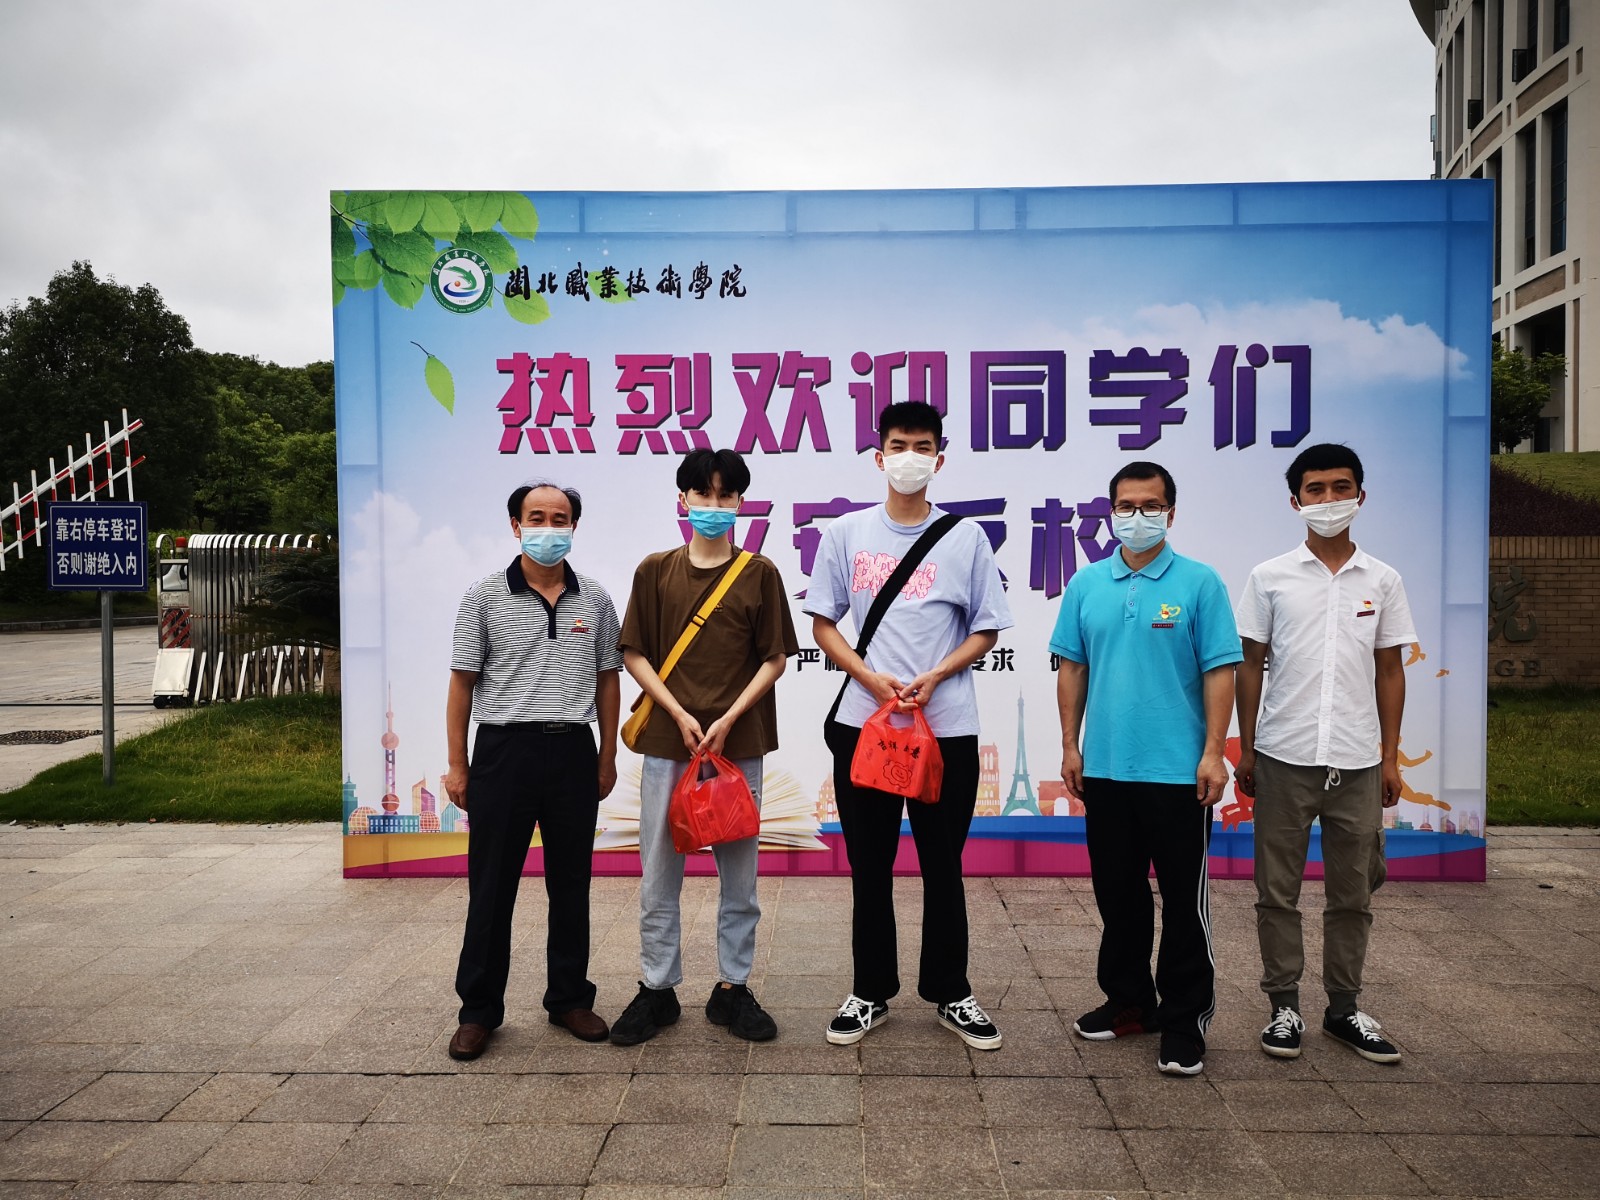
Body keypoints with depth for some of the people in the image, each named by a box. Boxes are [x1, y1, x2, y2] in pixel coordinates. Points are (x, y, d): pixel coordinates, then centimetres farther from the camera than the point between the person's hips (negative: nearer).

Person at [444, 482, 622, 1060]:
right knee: (491, 887, 6)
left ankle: (569, 998, 26)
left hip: (573, 753, 2)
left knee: (571, 884, 12)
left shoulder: (595, 599, 5)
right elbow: (462, 682, 0)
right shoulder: (484, 596, -1)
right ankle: (479, 1010, 20)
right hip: (504, 751, -2)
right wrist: (457, 765, -2)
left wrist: (607, 757, 9)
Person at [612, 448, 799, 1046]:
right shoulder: (655, 571, 4)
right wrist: (681, 715, -8)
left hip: (739, 744, 0)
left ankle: (732, 988, 23)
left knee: (739, 872, 8)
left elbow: (775, 658, 1)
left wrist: (728, 720, -10)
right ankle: (657, 989, 22)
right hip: (667, 742, 1)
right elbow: (634, 654, 3)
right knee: (659, 874, 7)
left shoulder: (759, 573, 2)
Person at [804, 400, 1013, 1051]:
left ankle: (949, 993, 27)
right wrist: (871, 678, -10)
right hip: (862, 724, 1)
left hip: (947, 727, 0)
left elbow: (986, 630, 4)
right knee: (870, 867, 10)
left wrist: (934, 677, -12)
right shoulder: (846, 533, 3)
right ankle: (871, 992, 26)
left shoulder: (966, 536, 2)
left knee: (943, 865, 10)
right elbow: (823, 624, 6)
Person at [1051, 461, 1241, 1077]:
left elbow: (1220, 672, -5)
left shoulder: (1200, 582, -3)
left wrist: (1214, 752, -11)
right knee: (1118, 894, 15)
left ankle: (1184, 1020, 17)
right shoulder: (1087, 584, 7)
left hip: (1178, 771, -3)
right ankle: (1128, 1000, 30)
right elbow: (1071, 668, 9)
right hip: (1105, 768, 4)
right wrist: (1070, 745, 5)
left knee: (1184, 901, 4)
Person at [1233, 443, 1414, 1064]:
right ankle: (1284, 1006, 19)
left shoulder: (1382, 580, 6)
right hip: (1284, 758, -1)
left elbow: (1390, 671, 9)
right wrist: (1245, 750, 1)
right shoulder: (1271, 577, 1)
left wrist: (1390, 758, 6)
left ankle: (1344, 1007, 26)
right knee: (1278, 890, 6)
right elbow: (1251, 665, 3)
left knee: (1352, 893, 11)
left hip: (1357, 762, 2)